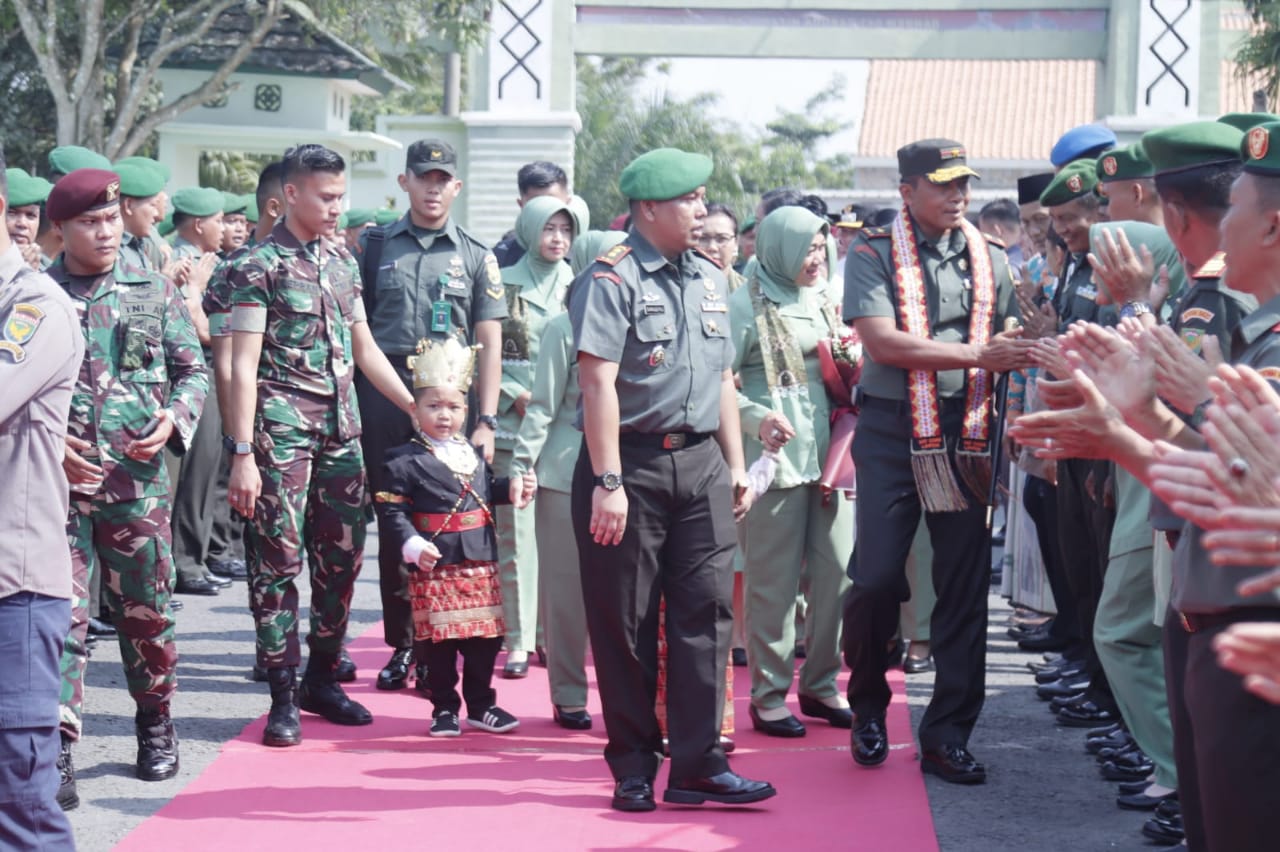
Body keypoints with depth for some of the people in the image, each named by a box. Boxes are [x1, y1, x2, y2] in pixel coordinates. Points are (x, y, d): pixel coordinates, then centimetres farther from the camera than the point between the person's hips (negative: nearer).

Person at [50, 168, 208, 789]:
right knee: (61, 614, -8)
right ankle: (55, 746, -6)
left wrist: (175, 418, -7)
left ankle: (156, 725, 29)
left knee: (145, 610, 10)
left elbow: (194, 370, 12)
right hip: (59, 478, -2)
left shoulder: (155, 291, 8)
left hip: (140, 478, 2)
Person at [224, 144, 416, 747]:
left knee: (341, 558, 7)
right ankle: (284, 697, 0)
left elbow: (364, 350, 21)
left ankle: (322, 679, 20)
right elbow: (243, 366, -10)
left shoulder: (343, 262, 14)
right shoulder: (259, 266, -6)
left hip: (341, 430, 6)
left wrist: (417, 407, 14)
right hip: (281, 431, -6)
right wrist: (242, 454, -15)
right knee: (278, 559, -5)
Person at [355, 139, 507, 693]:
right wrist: (348, 403, 1)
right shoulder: (376, 246, 10)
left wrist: (486, 420, -4)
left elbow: (489, 344, 4)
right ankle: (401, 644, 10)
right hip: (385, 395, 1)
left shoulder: (475, 257, 9)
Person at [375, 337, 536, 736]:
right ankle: (444, 709, 13)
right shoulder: (405, 461, -7)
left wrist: (514, 488, 8)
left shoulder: (474, 454, 12)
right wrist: (414, 547, -22)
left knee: (485, 637, 10)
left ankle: (481, 705, 23)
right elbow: (393, 510, -12)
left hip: (480, 563, 5)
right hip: (435, 565, -5)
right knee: (439, 640, 1)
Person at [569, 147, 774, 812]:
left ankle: (698, 764, 4)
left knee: (706, 608, 1)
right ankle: (633, 765, 11)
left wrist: (736, 466, 15)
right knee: (625, 619, 2)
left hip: (699, 463, 6)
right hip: (631, 462, -6)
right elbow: (599, 383, -15)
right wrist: (608, 482, -20)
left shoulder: (709, 280, 14)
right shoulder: (612, 279, -9)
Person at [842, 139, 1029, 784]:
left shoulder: (988, 260, 10)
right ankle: (868, 706, 18)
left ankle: (947, 736, 10)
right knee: (876, 578, -7)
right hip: (891, 432, -3)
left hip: (966, 435, 3)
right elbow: (882, 341, -14)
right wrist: (976, 354, -17)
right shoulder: (874, 253, -2)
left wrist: (1022, 351, -10)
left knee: (965, 586, 3)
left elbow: (1008, 348, 13)